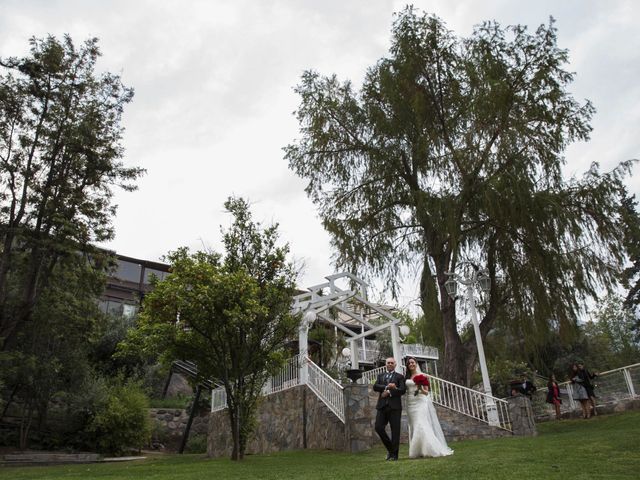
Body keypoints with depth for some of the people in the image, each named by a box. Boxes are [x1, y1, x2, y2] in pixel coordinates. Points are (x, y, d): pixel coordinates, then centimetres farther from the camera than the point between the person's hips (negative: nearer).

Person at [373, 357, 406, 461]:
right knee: (378, 427, -4)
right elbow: (375, 387, 1)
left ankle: (394, 454, 8)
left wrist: (388, 392, -12)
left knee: (395, 430, -2)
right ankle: (390, 448, 17)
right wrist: (387, 387, -13)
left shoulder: (400, 376, 9)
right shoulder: (380, 376, 18)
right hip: (382, 406, 3)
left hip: (394, 406, -3)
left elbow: (402, 390, -6)